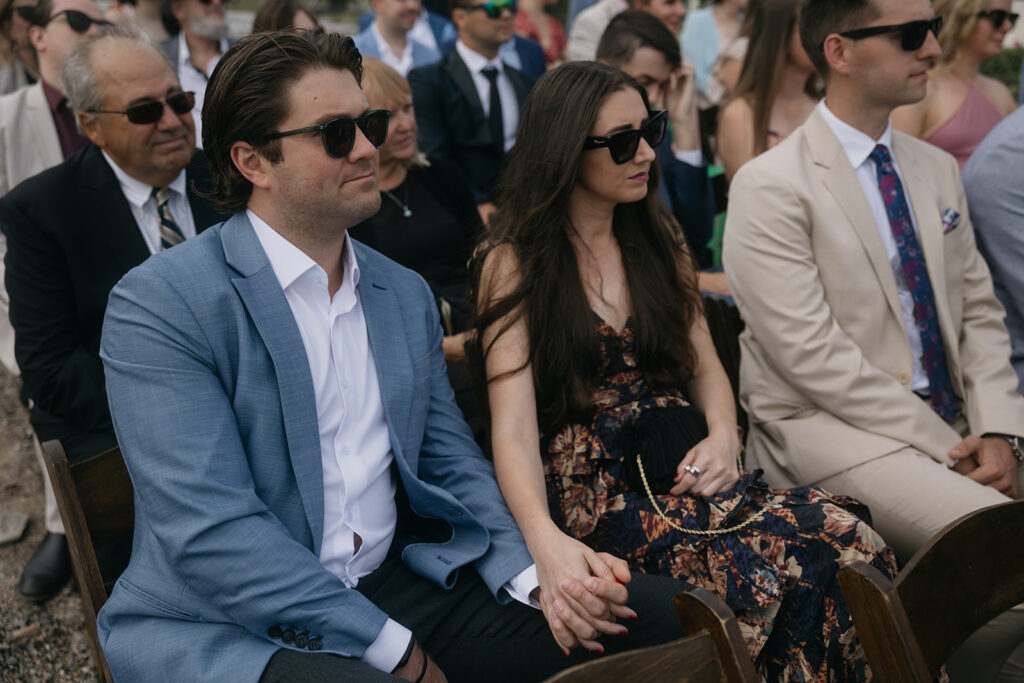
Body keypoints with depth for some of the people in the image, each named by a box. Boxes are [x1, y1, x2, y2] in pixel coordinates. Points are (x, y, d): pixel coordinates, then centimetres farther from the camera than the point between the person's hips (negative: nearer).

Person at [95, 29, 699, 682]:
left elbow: (452, 462, 12)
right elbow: (210, 532, -18)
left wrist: (536, 578, -7)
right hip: (224, 627, -5)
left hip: (394, 589, 6)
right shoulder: (159, 304, -10)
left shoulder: (407, 294, 11)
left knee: (656, 611, -8)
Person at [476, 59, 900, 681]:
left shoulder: (655, 237, 14)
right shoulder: (515, 263, -3)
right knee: (778, 564, -29)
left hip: (678, 463, 5)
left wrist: (723, 433, -8)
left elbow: (705, 366, 16)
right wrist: (547, 540, -33)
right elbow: (513, 426, -14)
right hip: (591, 490, -5)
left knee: (847, 536, -23)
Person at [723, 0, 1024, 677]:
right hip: (832, 429, -7)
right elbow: (812, 356, -15)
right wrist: (948, 450, -14)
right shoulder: (771, 186, -9)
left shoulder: (938, 169, 14)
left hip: (948, 423, 7)